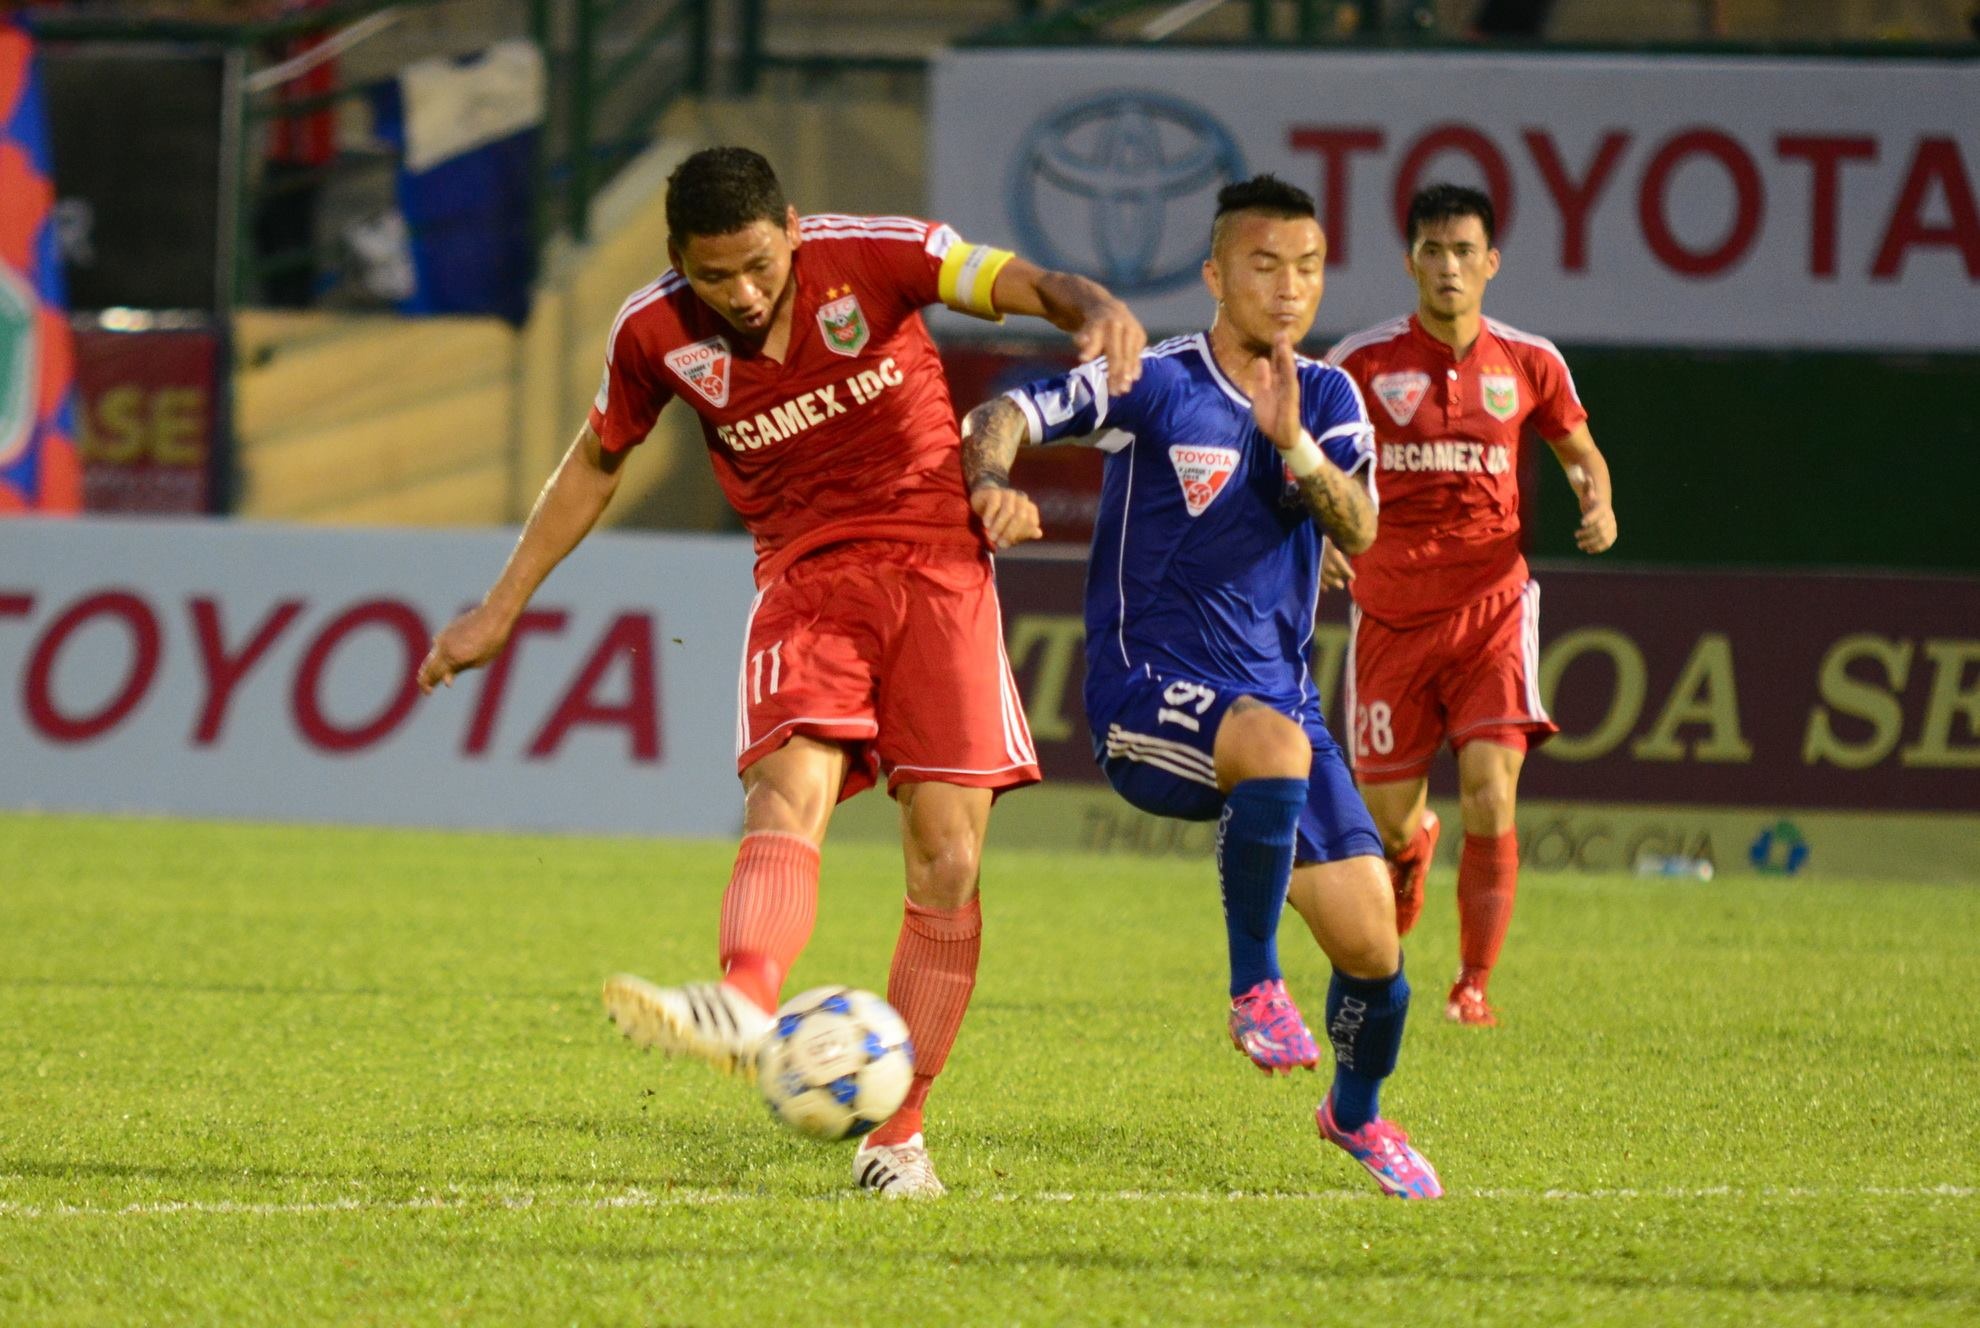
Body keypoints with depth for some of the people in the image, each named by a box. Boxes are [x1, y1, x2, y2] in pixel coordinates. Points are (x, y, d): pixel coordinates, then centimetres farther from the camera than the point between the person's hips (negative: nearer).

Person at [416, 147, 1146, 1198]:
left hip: (936, 567, -1)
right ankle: (745, 1004, -56)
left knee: (947, 863, -7)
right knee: (787, 793, -27)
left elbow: (1016, 283, -20)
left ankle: (896, 1136, -1)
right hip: (806, 581, 1)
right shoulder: (655, 334, -3)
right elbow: (596, 461, 14)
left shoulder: (870, 257, -11)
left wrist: (1094, 308, -45)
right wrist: (500, 610, 19)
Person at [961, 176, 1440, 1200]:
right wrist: (994, 486, -36)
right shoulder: (1157, 385, -6)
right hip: (1148, 694, -5)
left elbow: (1359, 530, -8)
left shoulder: (1327, 399, 8)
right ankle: (1254, 990, -23)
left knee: (1373, 945, -2)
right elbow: (1002, 417, -14)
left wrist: (1292, 441, -25)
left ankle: (1357, 1112, 30)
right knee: (1275, 744, -40)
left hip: (1276, 695, 5)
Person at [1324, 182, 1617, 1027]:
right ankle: (1412, 846, 46)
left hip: (1491, 611, 0)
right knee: (1387, 820, 6)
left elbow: (1580, 451, 18)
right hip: (1390, 615, 0)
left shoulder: (1528, 364, 3)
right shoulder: (1362, 363, -2)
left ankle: (1475, 982, -2)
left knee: (1490, 804, -17)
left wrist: (1598, 504, -4)